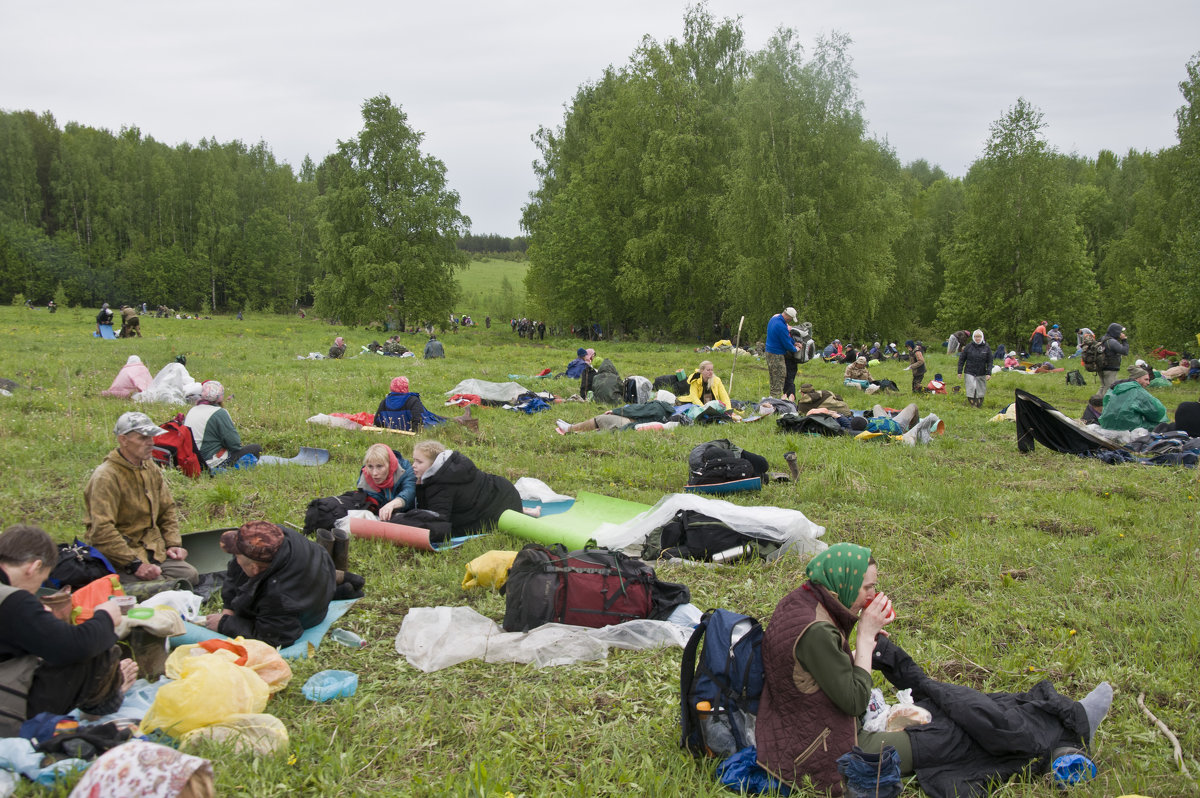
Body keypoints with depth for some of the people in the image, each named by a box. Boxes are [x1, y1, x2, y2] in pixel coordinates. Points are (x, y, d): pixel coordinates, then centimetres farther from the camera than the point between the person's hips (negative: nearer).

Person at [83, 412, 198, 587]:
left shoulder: (150, 468, 10)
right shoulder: (106, 477, -16)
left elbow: (167, 509, 23)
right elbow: (102, 532, -23)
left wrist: (173, 543, 7)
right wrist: (135, 564, -26)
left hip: (153, 550, 7)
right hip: (120, 557, -7)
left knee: (190, 575, -13)